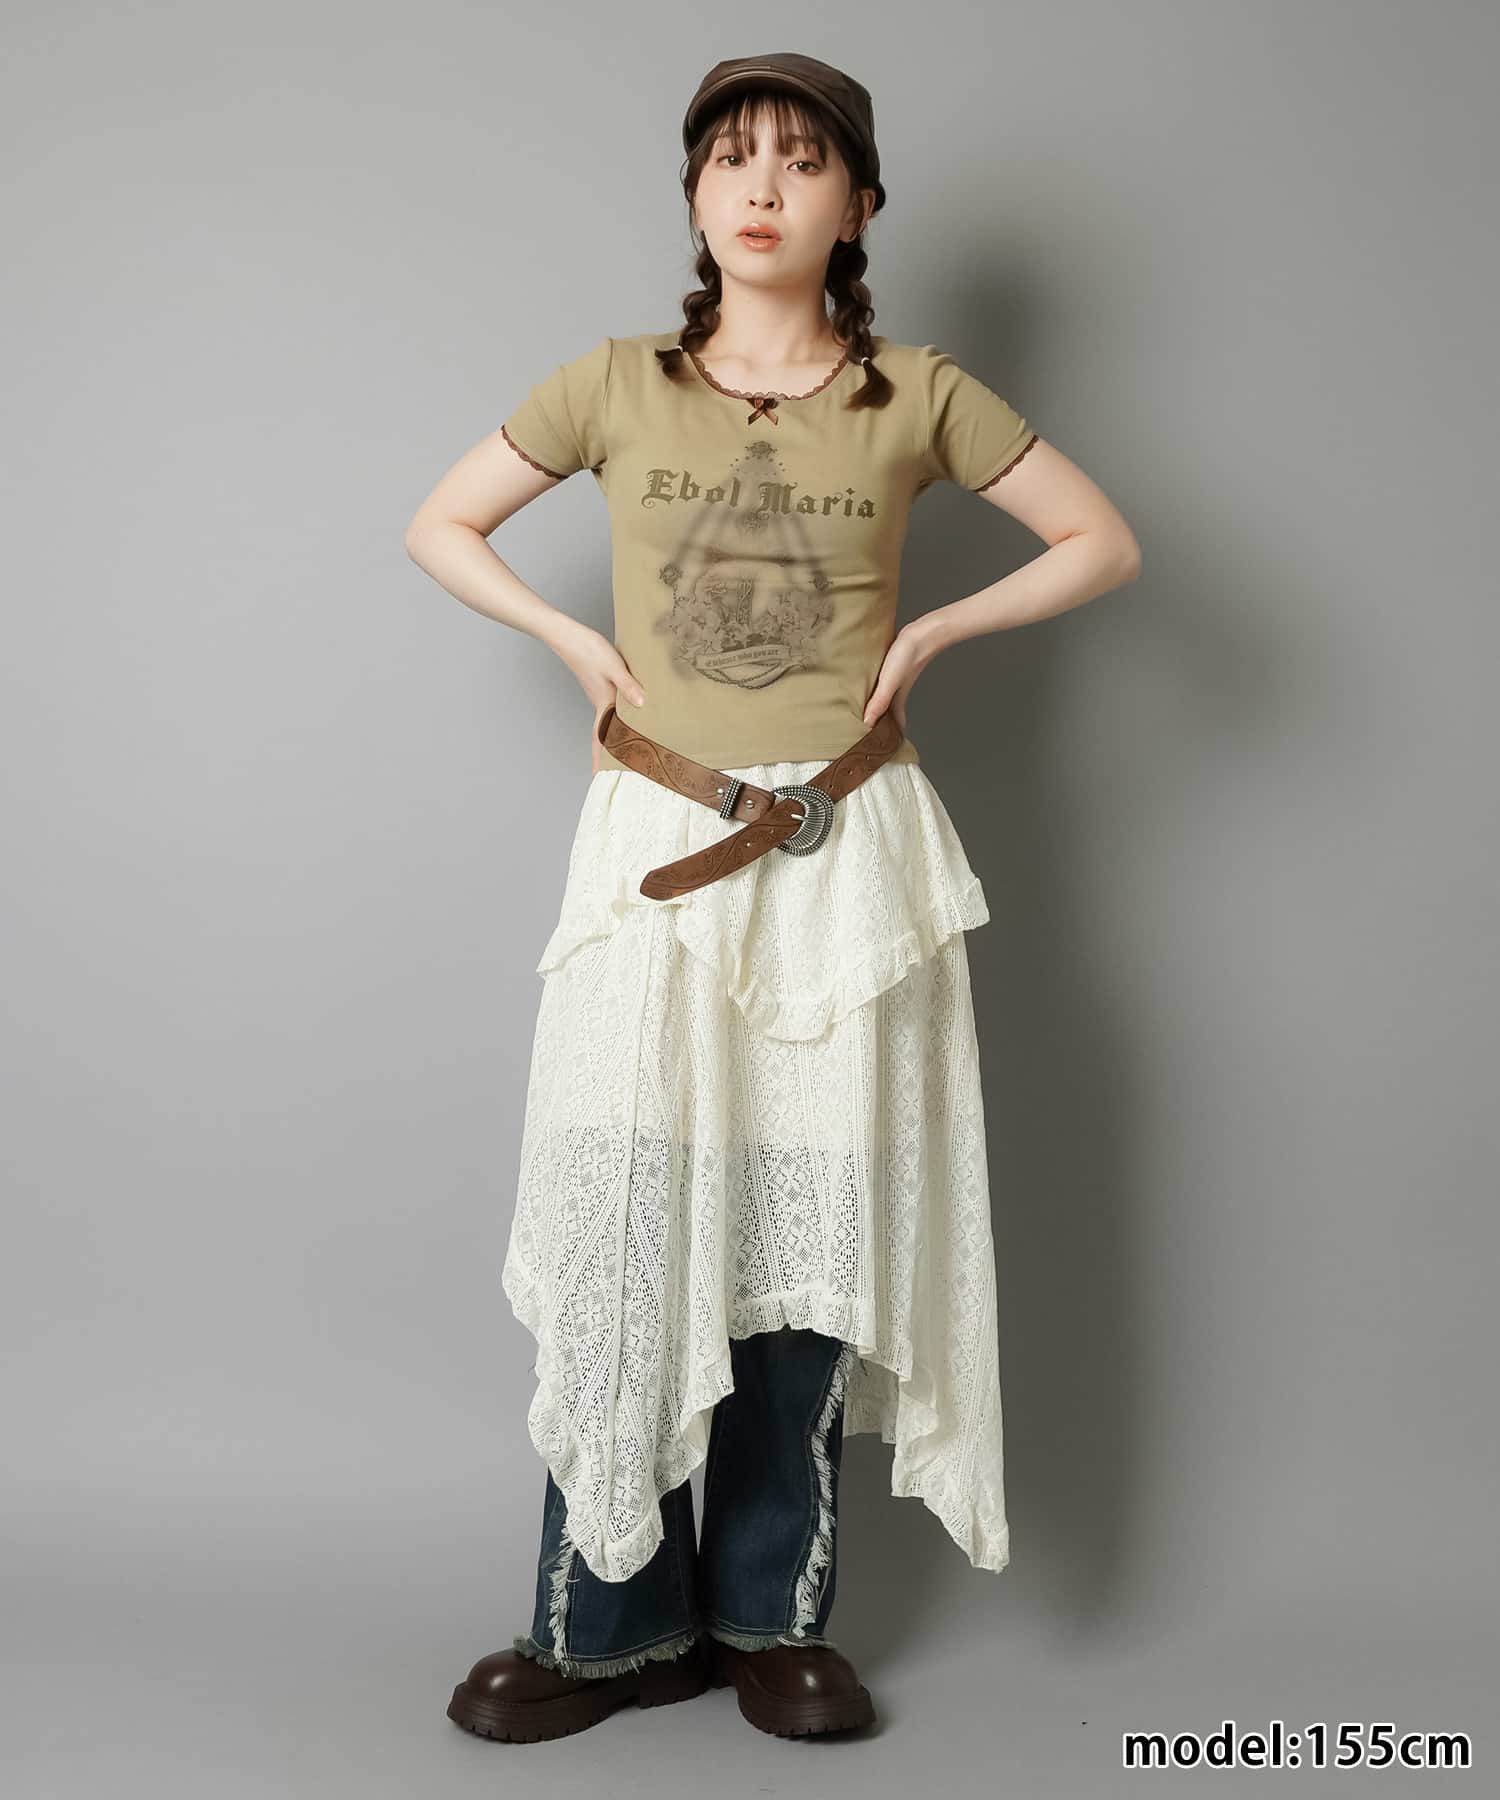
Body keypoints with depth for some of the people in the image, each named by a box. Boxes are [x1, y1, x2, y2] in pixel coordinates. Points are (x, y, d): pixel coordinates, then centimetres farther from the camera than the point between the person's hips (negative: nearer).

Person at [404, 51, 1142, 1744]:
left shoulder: (918, 397, 3)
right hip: (658, 852, 0)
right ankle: (613, 1621, 15)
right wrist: (577, 642, 1)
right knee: (623, 1230, -1)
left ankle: (768, 1608, 21)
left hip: (844, 857, 0)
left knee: (808, 1229, 4)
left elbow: (1103, 543, 10)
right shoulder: (616, 385, 5)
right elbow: (437, 528, 14)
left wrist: (925, 633, 1)